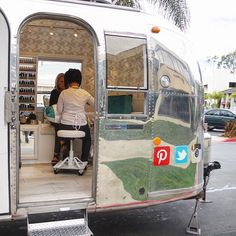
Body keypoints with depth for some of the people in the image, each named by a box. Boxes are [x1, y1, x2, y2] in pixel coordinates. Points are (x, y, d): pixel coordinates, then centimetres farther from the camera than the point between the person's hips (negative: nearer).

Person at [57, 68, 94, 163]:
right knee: (87, 140, 32)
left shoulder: (63, 93, -5)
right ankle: (83, 161, 30)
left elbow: (59, 111, 0)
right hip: (81, 126, 0)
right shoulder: (85, 94, -3)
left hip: (65, 125, 0)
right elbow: (95, 105, 9)